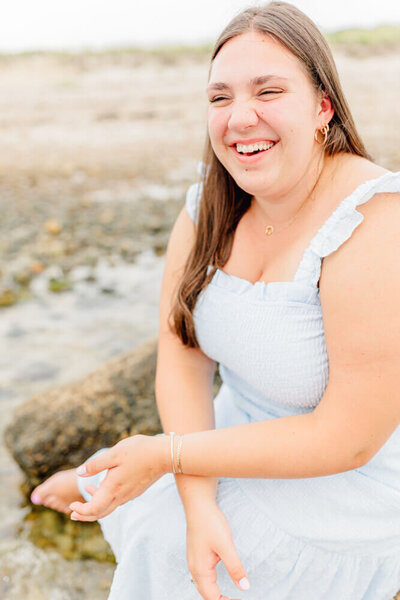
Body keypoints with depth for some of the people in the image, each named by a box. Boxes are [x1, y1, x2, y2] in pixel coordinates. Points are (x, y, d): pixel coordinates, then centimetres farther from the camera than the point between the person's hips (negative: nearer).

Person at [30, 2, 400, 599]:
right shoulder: (209, 208, -9)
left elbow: (348, 438, -27)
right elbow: (183, 354, -9)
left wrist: (167, 456, -22)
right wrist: (200, 505, -22)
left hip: (336, 507, -4)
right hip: (247, 434, 5)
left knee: (150, 526, 4)